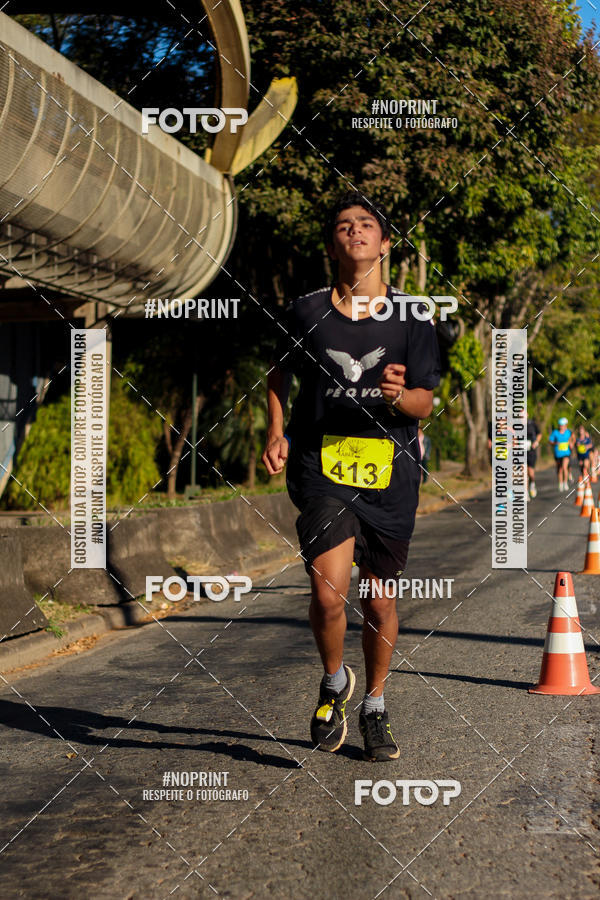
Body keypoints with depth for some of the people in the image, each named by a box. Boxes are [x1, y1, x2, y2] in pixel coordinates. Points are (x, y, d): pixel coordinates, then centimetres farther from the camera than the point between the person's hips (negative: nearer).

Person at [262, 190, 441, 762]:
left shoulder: (410, 318, 3)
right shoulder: (307, 312, 3)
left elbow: (424, 403, 2)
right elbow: (278, 374, 19)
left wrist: (396, 394, -21)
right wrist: (276, 432, 5)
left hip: (390, 476, 1)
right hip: (322, 469, -1)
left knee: (379, 601, 10)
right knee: (327, 593, -18)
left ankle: (374, 709, 32)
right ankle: (333, 682, 13)